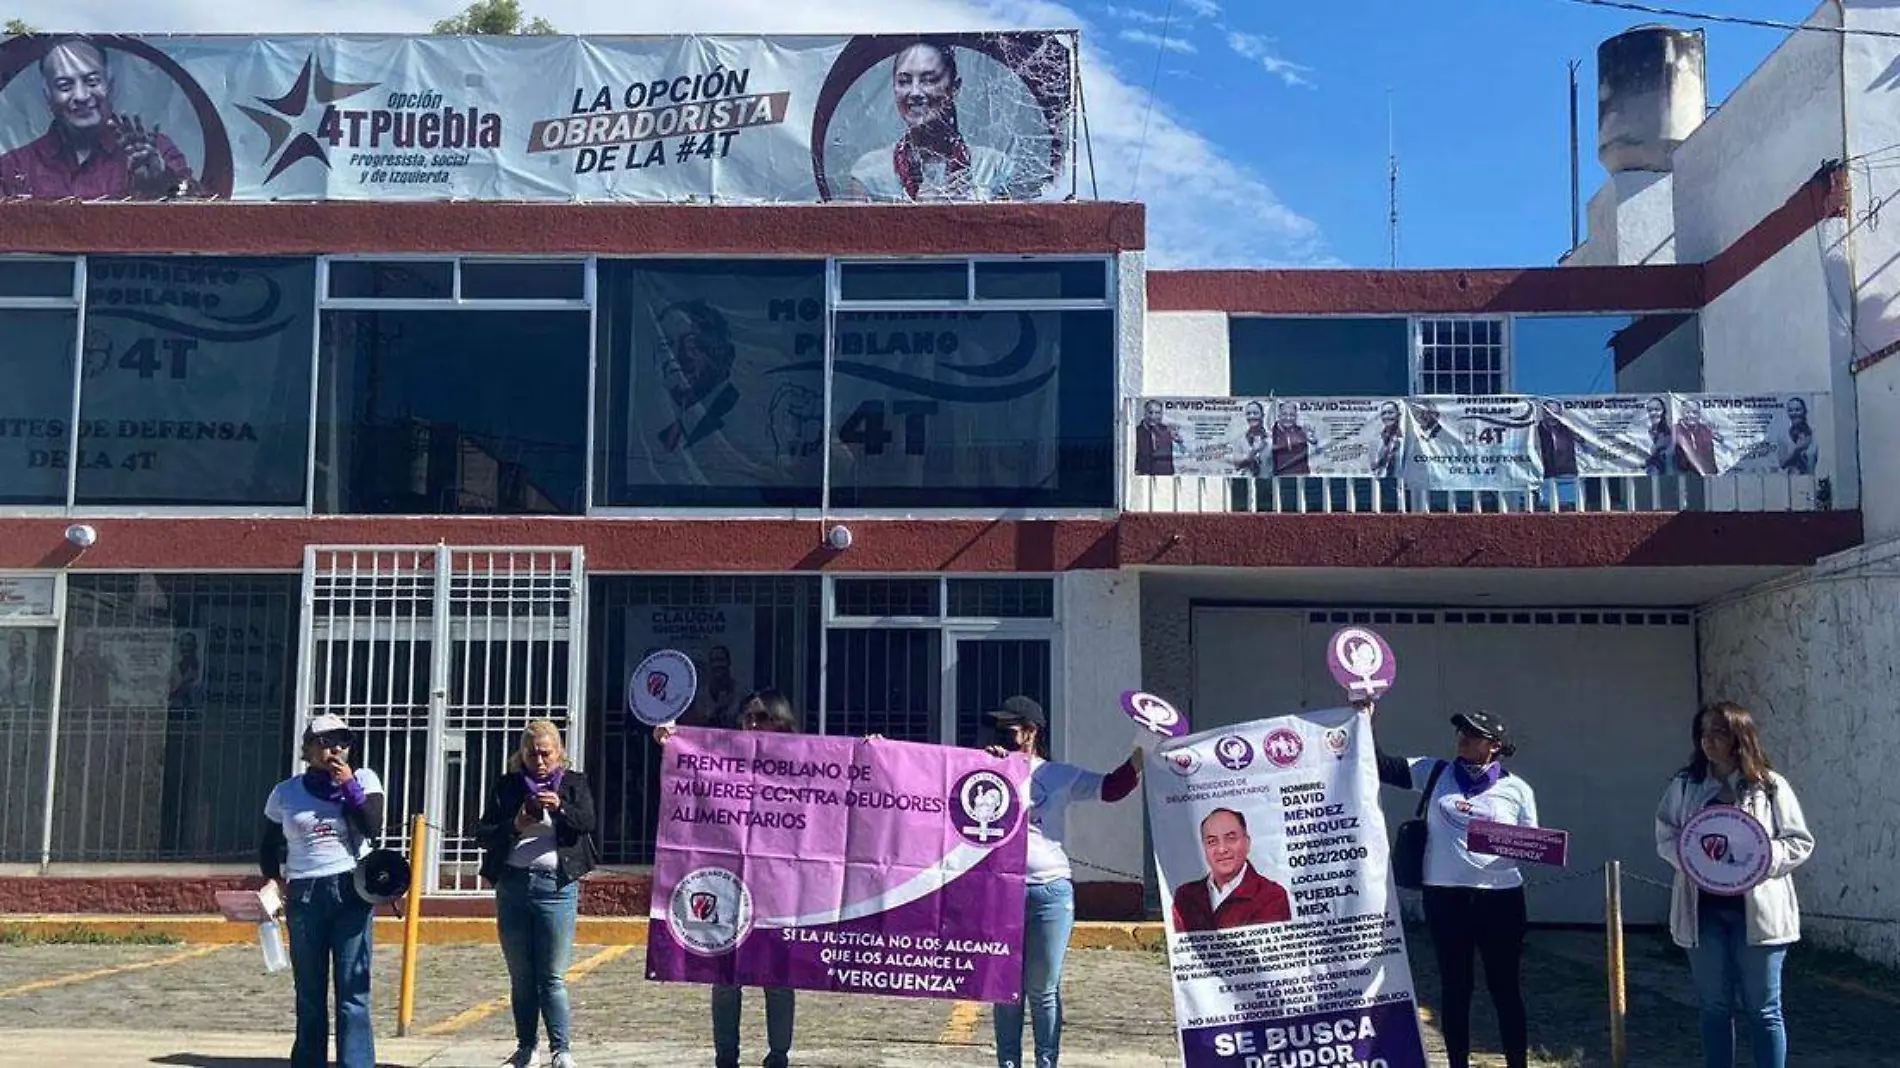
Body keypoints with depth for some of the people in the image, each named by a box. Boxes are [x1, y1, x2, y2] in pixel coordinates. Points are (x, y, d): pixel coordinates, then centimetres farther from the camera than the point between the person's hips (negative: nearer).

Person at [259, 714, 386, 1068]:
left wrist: (349, 785, -10)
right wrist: (273, 880, 4)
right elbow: (268, 846, 17)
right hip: (303, 896, 2)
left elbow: (372, 827, -8)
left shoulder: (363, 779, 6)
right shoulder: (285, 793, 9)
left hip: (351, 890, -2)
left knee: (353, 991, -6)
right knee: (309, 992, 7)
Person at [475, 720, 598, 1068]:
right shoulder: (506, 786, 9)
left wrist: (560, 807, -27)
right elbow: (482, 834, 6)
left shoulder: (574, 783, 6)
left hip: (556, 886, -2)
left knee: (553, 977, -5)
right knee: (521, 977, 9)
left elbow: (587, 823, -8)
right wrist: (514, 826, -13)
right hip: (512, 885, 3)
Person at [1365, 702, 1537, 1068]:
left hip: (1500, 897, -1)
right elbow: (1382, 766, 2)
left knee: (1505, 987, 6)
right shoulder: (1434, 773, 5)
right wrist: (1366, 722, -5)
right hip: (1445, 896, 1)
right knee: (1454, 987, 9)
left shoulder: (1516, 789, 3)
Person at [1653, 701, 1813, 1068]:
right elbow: (1665, 834, 9)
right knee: (1714, 1006, 11)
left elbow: (1801, 842, 1)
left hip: (1757, 910, -2)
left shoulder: (1769, 785, -1)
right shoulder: (1684, 785, 6)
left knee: (1762, 1009, 4)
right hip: (1703, 909, 2)